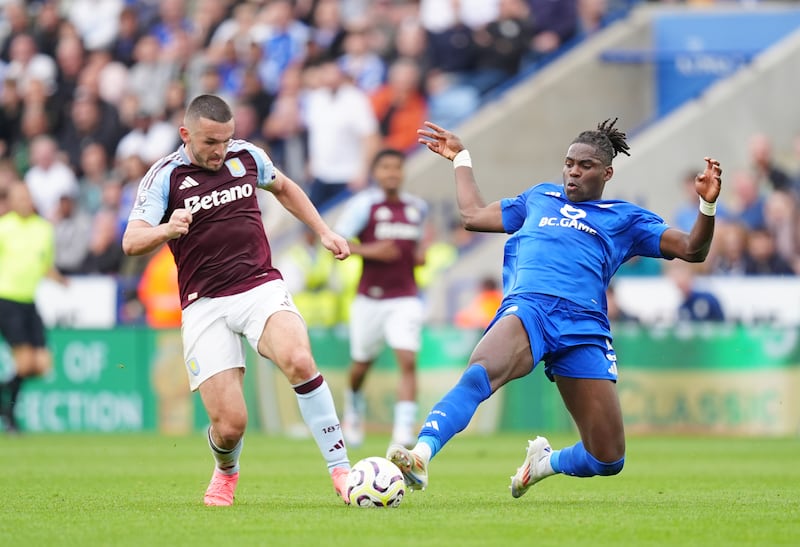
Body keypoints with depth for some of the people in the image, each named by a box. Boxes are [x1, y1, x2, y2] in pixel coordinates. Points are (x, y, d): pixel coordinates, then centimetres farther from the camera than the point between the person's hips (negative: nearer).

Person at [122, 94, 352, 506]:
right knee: (229, 425, -10)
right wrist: (166, 230, -36)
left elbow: (282, 187, 29)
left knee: (299, 361, -31)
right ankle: (226, 472, 28)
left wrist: (323, 232, 23)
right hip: (204, 306, -2)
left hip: (261, 287, 2)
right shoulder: (164, 176, -4)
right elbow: (131, 241, -15)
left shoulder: (246, 156, 7)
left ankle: (341, 471, -23)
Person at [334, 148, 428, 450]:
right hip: (370, 298, -2)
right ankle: (354, 408, 43)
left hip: (405, 298, 2)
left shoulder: (417, 207, 10)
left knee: (408, 361, -15)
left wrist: (420, 255, 5)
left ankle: (404, 432, -18)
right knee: (362, 365, 11)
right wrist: (369, 251, -21)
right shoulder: (364, 204, -6)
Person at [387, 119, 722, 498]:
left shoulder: (625, 219, 23)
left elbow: (691, 250, 16)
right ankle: (419, 458, -52)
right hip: (527, 308, -1)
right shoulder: (539, 198, 31)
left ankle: (545, 462, 29)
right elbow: (473, 215, 42)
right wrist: (461, 159, 48)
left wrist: (708, 205, 0)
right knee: (479, 374, -37)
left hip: (583, 328, 1)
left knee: (608, 460, -4)